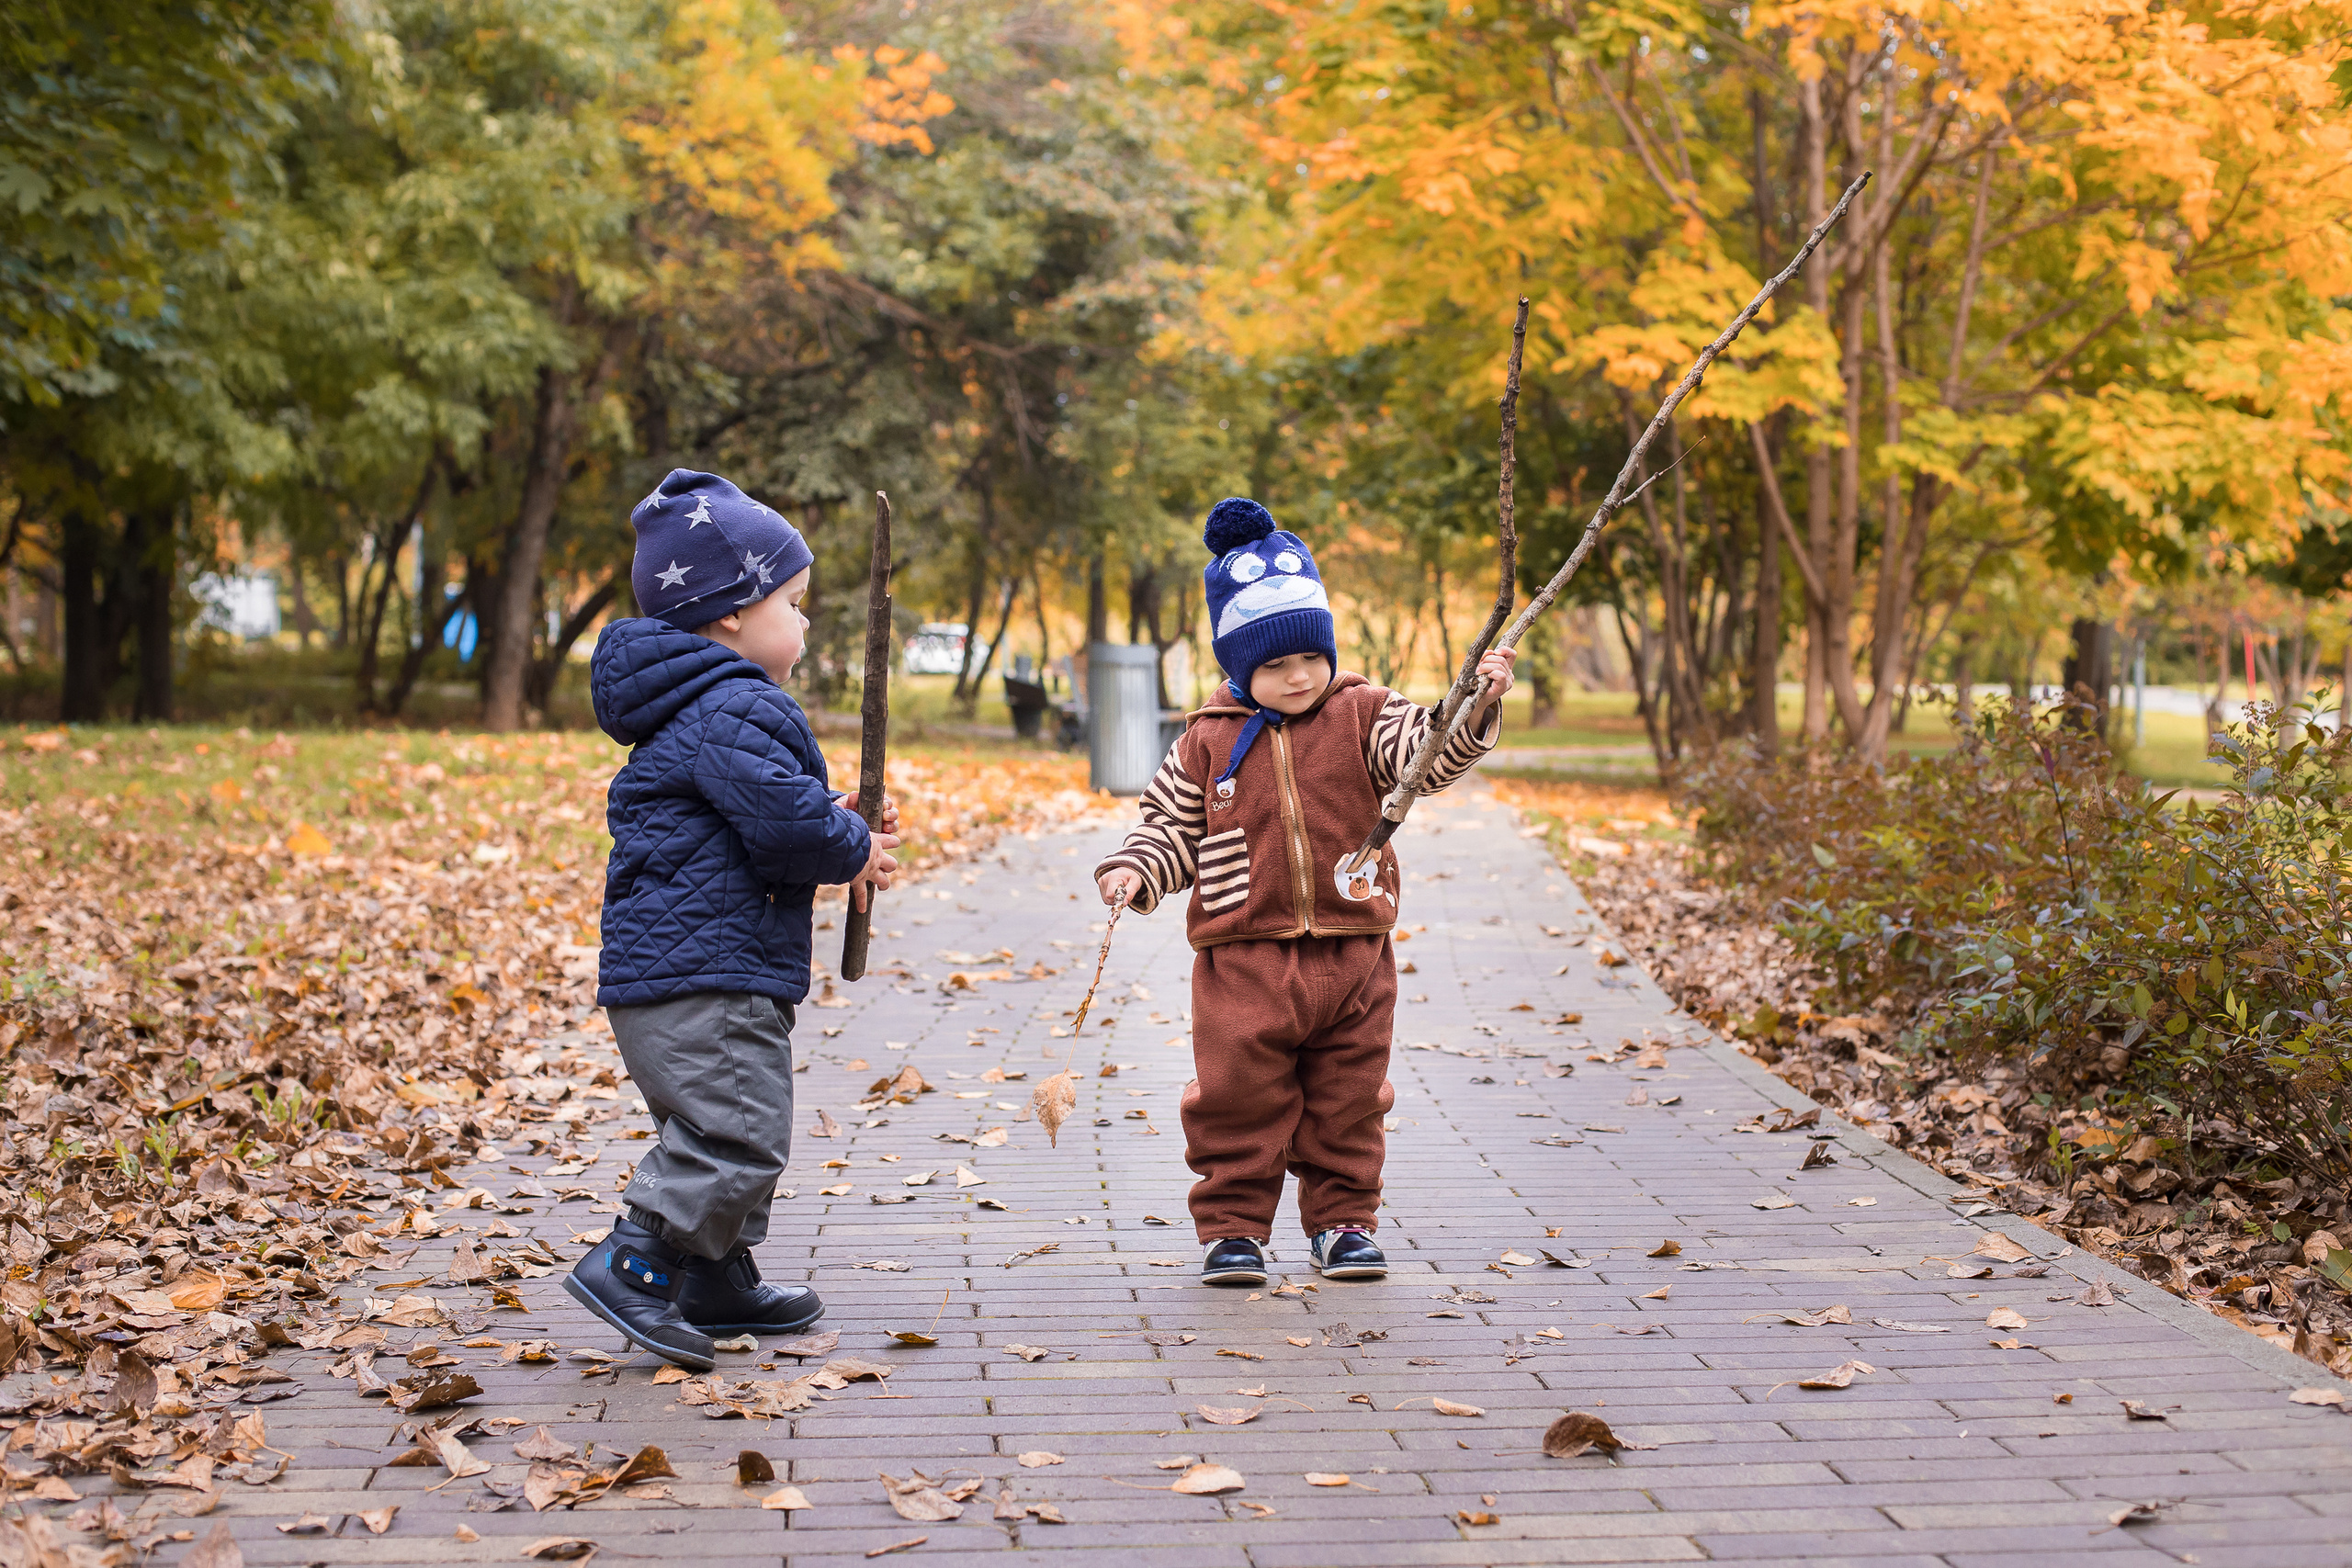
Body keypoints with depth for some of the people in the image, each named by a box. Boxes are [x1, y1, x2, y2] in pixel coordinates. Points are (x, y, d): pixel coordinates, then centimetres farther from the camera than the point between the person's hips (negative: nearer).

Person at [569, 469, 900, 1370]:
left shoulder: (701, 709, 20)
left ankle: (719, 1283, 26)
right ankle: (630, 1266, -11)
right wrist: (852, 851, -7)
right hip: (703, 979, -12)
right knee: (736, 1135, -13)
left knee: (745, 1132, 18)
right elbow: (784, 820, -26)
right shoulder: (735, 713, -16)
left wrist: (843, 837, 12)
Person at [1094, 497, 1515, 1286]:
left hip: (1351, 956, 1)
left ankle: (1343, 1221, 23)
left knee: (1347, 1102, 9)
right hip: (1243, 961, -1)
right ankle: (1233, 1227, 13)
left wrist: (1476, 707, -29)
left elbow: (1428, 752, -11)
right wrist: (1135, 870, -9)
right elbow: (1173, 827, 9)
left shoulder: (1361, 718, 3)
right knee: (1238, 1101, 1)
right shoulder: (1209, 742, 4)